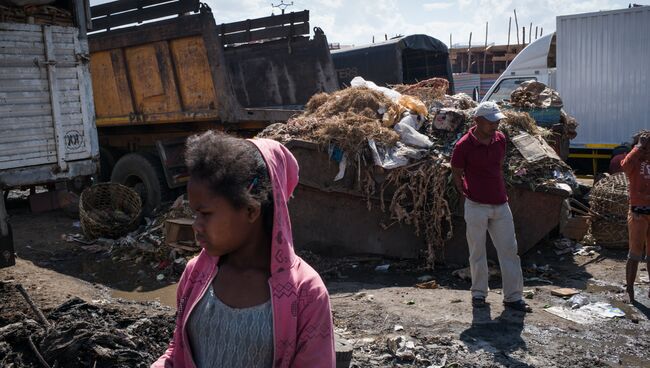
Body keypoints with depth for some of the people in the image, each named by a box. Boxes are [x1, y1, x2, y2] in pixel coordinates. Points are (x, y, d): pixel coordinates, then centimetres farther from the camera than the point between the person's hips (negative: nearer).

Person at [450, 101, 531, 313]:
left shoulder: (500, 139, 3)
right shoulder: (464, 145, -13)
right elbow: (456, 173, 0)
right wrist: (466, 193, -1)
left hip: (501, 205, 5)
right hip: (477, 206, -5)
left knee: (509, 250, 6)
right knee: (477, 253, 7)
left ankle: (513, 297, 15)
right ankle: (478, 294, 22)